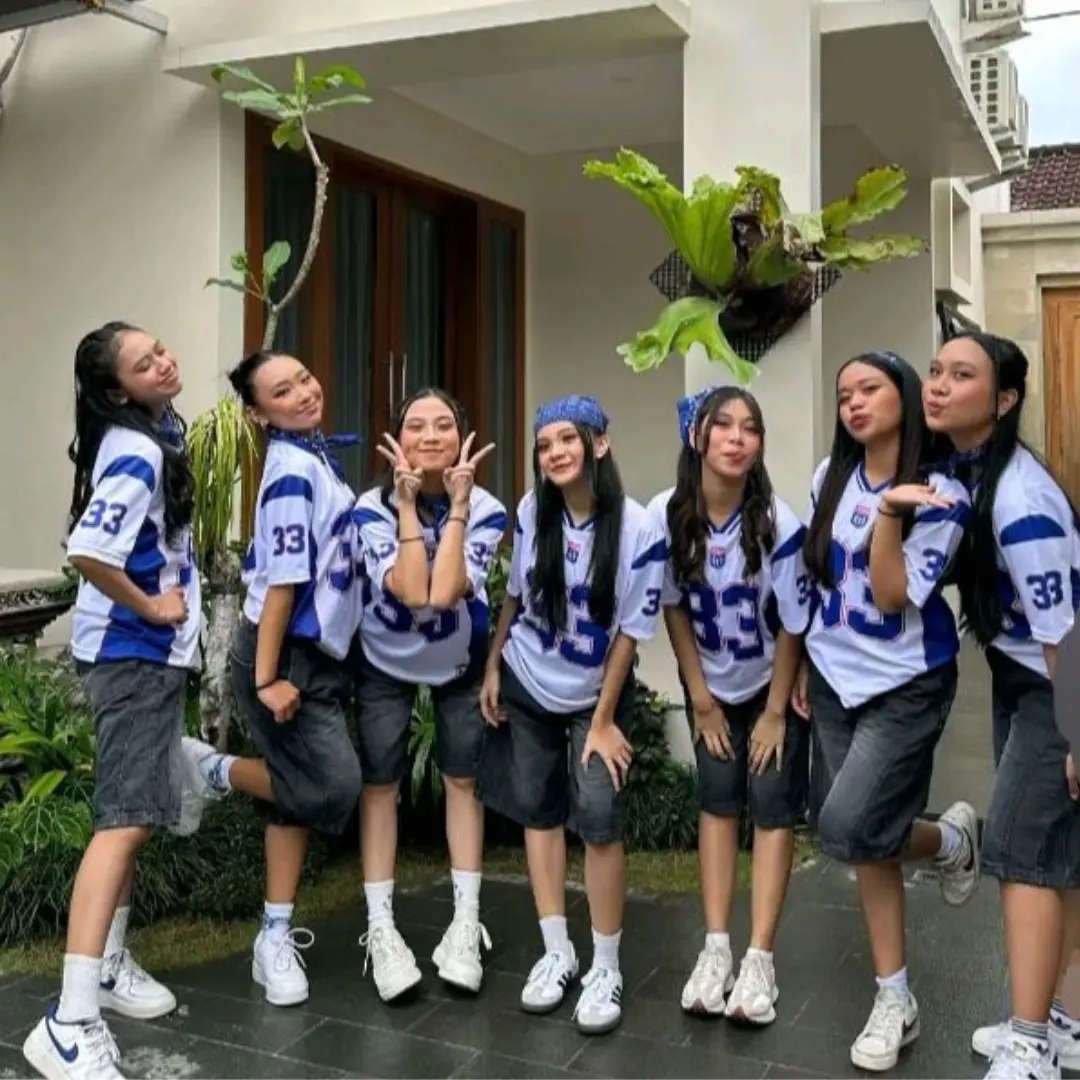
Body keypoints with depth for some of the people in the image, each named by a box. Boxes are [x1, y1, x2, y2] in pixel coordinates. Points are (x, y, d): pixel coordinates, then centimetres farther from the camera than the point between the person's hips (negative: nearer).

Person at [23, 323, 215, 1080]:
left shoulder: (162, 429, 9)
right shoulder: (134, 453, -21)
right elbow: (88, 553, -33)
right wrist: (149, 609, -18)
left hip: (158, 649, 10)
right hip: (132, 651, -10)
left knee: (140, 814, 17)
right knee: (126, 819, -14)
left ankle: (109, 963, 31)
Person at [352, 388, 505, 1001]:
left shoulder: (486, 509, -21)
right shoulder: (373, 508, -22)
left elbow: (443, 593, -35)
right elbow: (410, 591, -35)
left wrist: (457, 503, -34)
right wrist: (409, 503, -34)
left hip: (461, 661, 1)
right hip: (385, 662, -1)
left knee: (463, 780, 6)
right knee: (380, 785, 0)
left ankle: (466, 925, 17)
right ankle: (381, 929, 10)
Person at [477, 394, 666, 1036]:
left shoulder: (639, 530, -21)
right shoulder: (532, 511, -9)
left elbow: (630, 633, -16)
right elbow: (514, 593, 5)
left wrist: (602, 722, -14)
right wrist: (492, 669, 5)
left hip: (598, 694, -3)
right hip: (526, 685, 4)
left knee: (600, 824, -9)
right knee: (540, 812, 9)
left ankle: (607, 968, 9)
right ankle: (557, 953, 23)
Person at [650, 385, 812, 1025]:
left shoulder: (779, 524, -26)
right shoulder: (667, 516, -19)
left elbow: (793, 626, -17)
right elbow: (673, 608, -7)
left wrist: (776, 712, -11)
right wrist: (701, 699, -5)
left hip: (774, 683, -2)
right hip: (711, 684, 2)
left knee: (772, 809, -2)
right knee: (719, 802, 5)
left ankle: (760, 960, 3)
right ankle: (716, 949, 11)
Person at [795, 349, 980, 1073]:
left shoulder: (942, 493, -12)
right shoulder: (830, 477, 2)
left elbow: (894, 599, -19)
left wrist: (890, 512, -28)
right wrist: (803, 664, 15)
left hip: (906, 683, -5)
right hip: (835, 677, 5)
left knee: (846, 828, -16)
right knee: (863, 836, 6)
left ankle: (952, 838, 17)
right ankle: (895, 1001, 19)